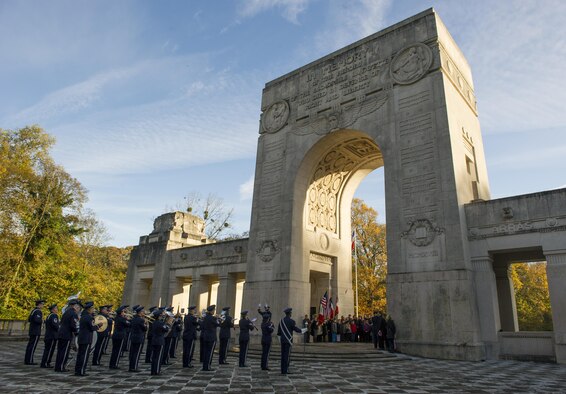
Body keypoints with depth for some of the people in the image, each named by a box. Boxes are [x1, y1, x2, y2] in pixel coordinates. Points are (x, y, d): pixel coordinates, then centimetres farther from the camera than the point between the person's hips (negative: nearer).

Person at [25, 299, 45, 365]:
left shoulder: (33, 310, 15)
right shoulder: (38, 311, -15)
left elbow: (29, 320, 19)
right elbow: (37, 320, -27)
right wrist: (42, 320, -10)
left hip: (32, 331, 10)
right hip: (36, 332, -10)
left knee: (30, 345, 12)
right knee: (33, 346, -6)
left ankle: (26, 360, 17)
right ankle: (29, 361, -4)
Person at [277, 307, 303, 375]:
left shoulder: (281, 320, 6)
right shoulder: (291, 321, -12)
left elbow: (279, 331, 9)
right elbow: (296, 329, -7)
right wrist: (303, 330, 9)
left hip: (282, 340, 6)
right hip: (288, 340, -6)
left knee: (283, 355, 9)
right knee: (287, 355, -1)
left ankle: (283, 370, 12)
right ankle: (285, 370, -1)